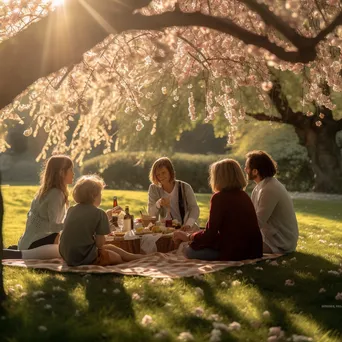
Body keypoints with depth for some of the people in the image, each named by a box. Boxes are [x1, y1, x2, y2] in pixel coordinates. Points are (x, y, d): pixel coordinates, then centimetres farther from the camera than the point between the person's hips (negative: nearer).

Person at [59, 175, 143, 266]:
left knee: (110, 247, 25)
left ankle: (131, 256, 41)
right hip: (84, 258, -8)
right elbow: (100, 243, -13)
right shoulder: (99, 213, -11)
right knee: (117, 257, 16)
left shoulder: (71, 210, 6)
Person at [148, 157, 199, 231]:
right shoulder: (154, 189, 2)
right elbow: (151, 214, 1)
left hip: (186, 229, -1)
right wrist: (158, 203, -21)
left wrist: (188, 224, -30)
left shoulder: (185, 187, -2)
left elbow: (194, 209, -10)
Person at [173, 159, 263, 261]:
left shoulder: (219, 197, -12)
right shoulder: (244, 196, 11)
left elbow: (209, 235, -10)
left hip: (234, 252, -8)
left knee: (189, 251, 4)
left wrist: (188, 237, 7)